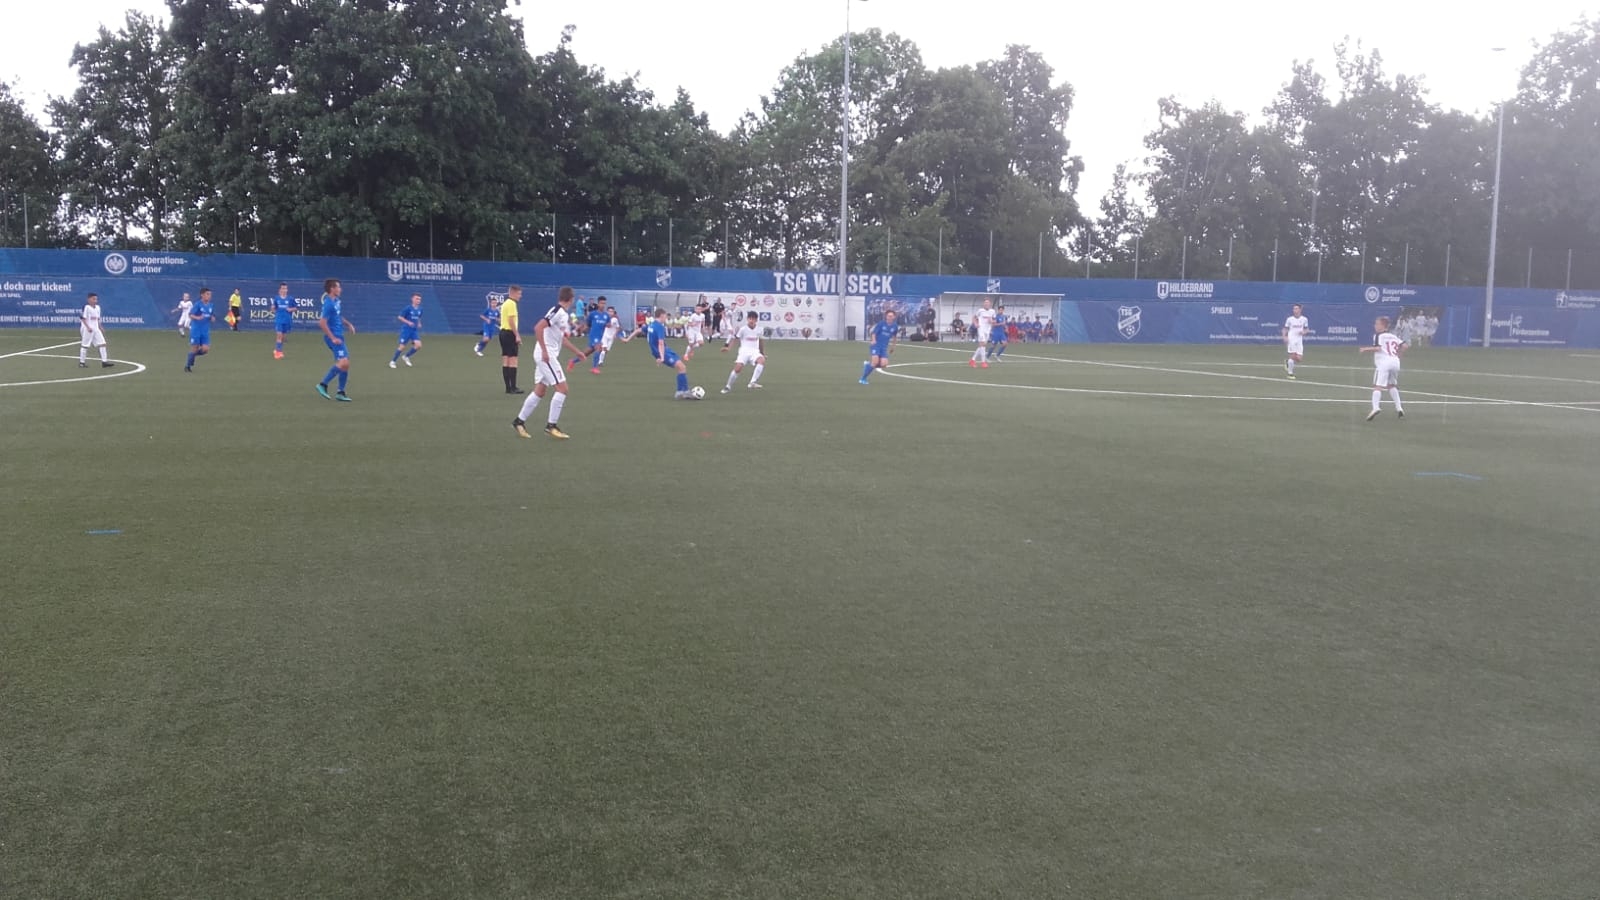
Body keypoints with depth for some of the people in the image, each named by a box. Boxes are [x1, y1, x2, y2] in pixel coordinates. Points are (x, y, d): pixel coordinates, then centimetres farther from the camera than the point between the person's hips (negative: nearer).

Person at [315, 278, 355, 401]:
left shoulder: (336, 301, 11)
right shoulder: (328, 304, -16)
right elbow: (322, 322, -21)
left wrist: (348, 324, 13)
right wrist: (333, 338, -22)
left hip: (338, 336, 10)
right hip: (334, 337, -10)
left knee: (345, 364, 9)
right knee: (343, 362, -18)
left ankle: (341, 393, 13)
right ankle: (323, 384, -11)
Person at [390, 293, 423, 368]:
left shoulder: (420, 309, 5)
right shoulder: (408, 308, -13)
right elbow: (400, 317, -9)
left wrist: (419, 324, 4)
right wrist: (408, 322, -20)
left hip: (414, 330, 5)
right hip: (406, 330, -5)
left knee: (418, 345, -11)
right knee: (402, 346, -5)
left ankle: (406, 357, 13)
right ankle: (393, 361, 12)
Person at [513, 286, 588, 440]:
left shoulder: (564, 314, 13)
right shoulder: (557, 311, -15)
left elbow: (562, 337, 28)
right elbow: (538, 327, -25)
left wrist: (577, 351, 28)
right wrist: (544, 350, -25)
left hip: (548, 355, 9)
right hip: (546, 355, -9)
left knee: (539, 391, 11)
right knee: (562, 388, -9)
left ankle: (519, 421, 18)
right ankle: (551, 426, -5)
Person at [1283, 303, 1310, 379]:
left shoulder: (1304, 319, 4)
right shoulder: (1289, 319, -1)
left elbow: (1307, 329, 14)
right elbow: (1285, 329, 6)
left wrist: (1304, 332, -9)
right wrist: (1284, 336, -11)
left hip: (1299, 341, 2)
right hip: (1291, 340, -2)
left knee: (1299, 359, -4)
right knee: (1292, 356, -9)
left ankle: (1288, 362, 26)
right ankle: (1290, 373, 6)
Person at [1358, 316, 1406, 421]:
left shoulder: (1379, 335, -1)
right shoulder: (1394, 335, 18)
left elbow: (1377, 348, -14)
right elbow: (1404, 346, 13)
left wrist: (1365, 349, -4)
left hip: (1383, 362, -7)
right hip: (1395, 362, 7)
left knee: (1378, 386, -13)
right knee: (1392, 385, 25)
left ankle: (1375, 407, -32)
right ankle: (1399, 408, 19)